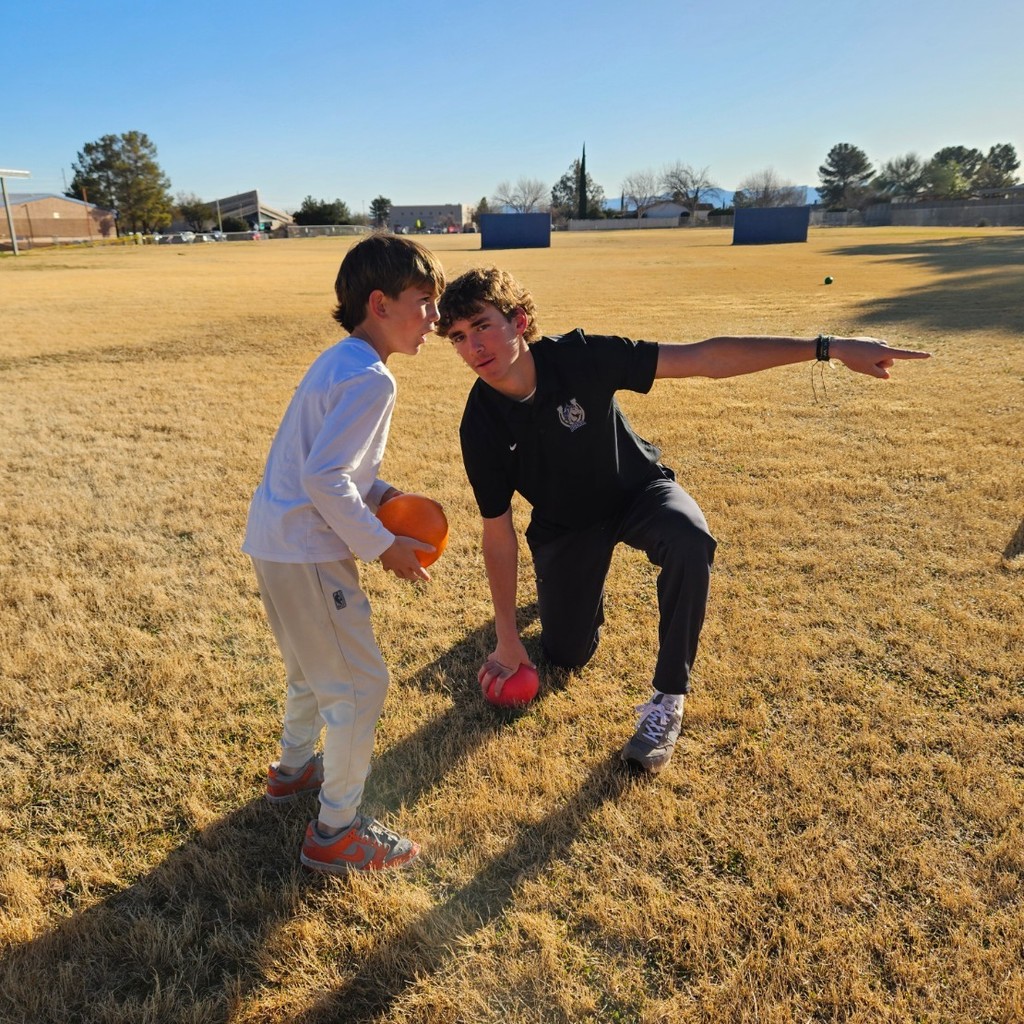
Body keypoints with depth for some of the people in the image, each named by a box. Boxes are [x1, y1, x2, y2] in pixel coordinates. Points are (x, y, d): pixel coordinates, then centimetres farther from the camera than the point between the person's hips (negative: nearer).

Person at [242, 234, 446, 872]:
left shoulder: (340, 360, 11)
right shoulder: (371, 379, -19)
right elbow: (323, 476, -25)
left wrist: (379, 492, 6)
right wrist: (382, 546, -17)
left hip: (274, 541, 10)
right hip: (307, 554, -10)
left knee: (317, 668, 28)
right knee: (361, 685, 1)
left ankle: (293, 770, 48)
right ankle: (336, 833, 14)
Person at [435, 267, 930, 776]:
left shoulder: (579, 356, -29)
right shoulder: (481, 427, -23)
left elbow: (704, 358, -29)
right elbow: (498, 536, -15)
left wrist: (826, 347, -34)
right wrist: (506, 639, -11)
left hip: (637, 489, -2)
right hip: (566, 523, 2)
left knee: (690, 541, -36)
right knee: (567, 656, 7)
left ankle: (667, 700, -18)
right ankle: (580, 583, 42)